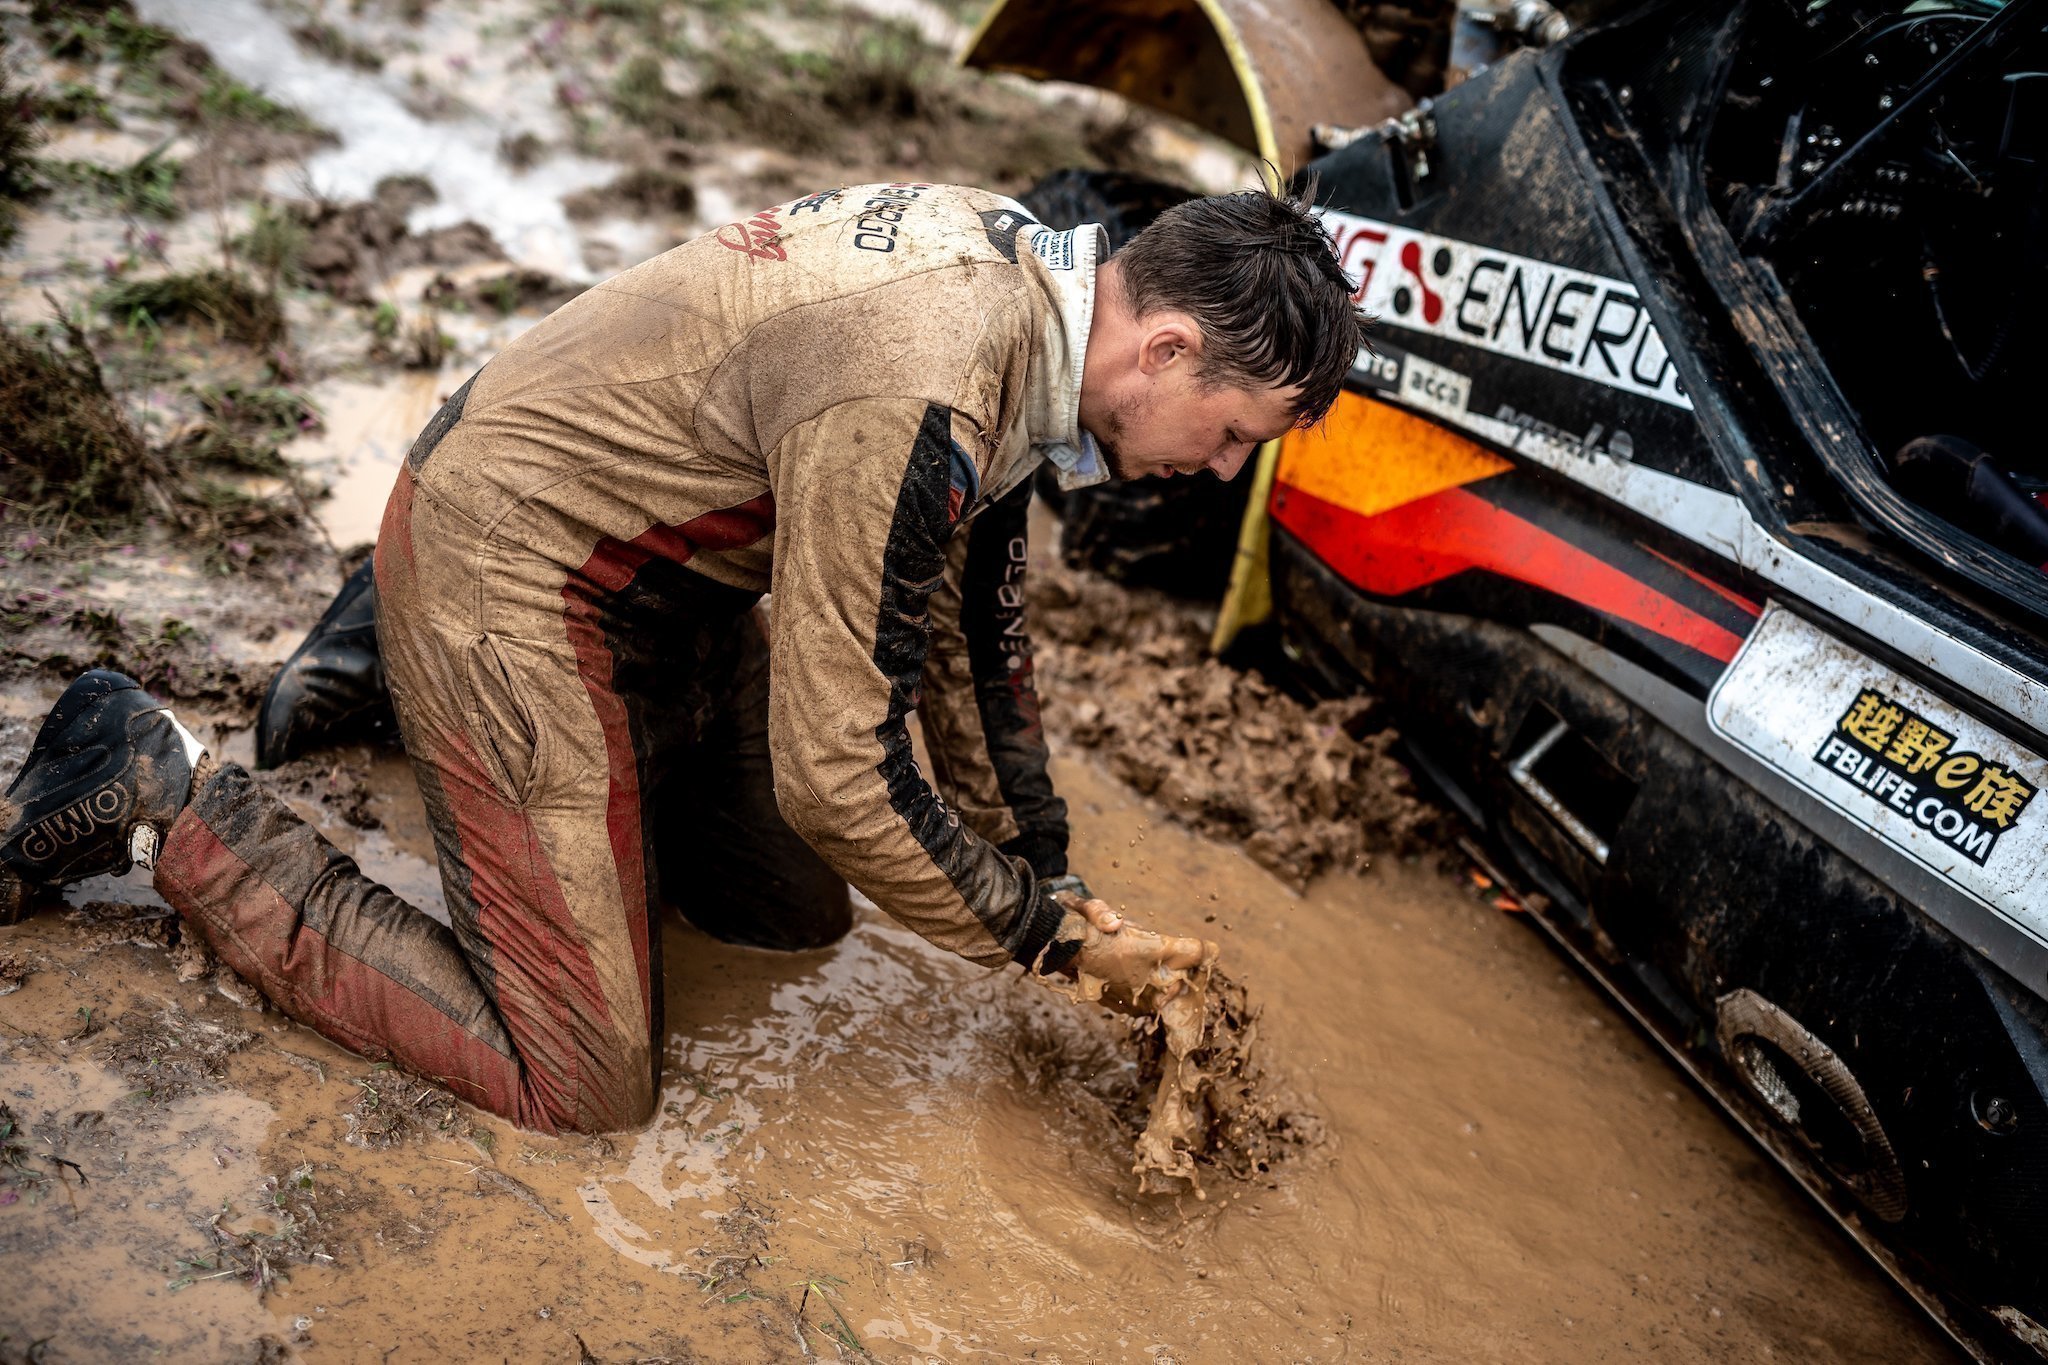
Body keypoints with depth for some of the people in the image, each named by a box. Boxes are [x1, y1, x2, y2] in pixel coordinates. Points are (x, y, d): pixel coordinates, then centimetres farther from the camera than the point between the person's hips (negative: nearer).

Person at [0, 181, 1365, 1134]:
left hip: (668, 580, 9)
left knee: (801, 910, 17)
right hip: (509, 566, -9)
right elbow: (838, 771, -27)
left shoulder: (1025, 274, -2)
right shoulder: (916, 403, -34)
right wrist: (1045, 935, -11)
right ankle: (168, 792, 6)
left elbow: (978, 608, 8)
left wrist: (1043, 865, 10)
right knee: (584, 1084, -5)